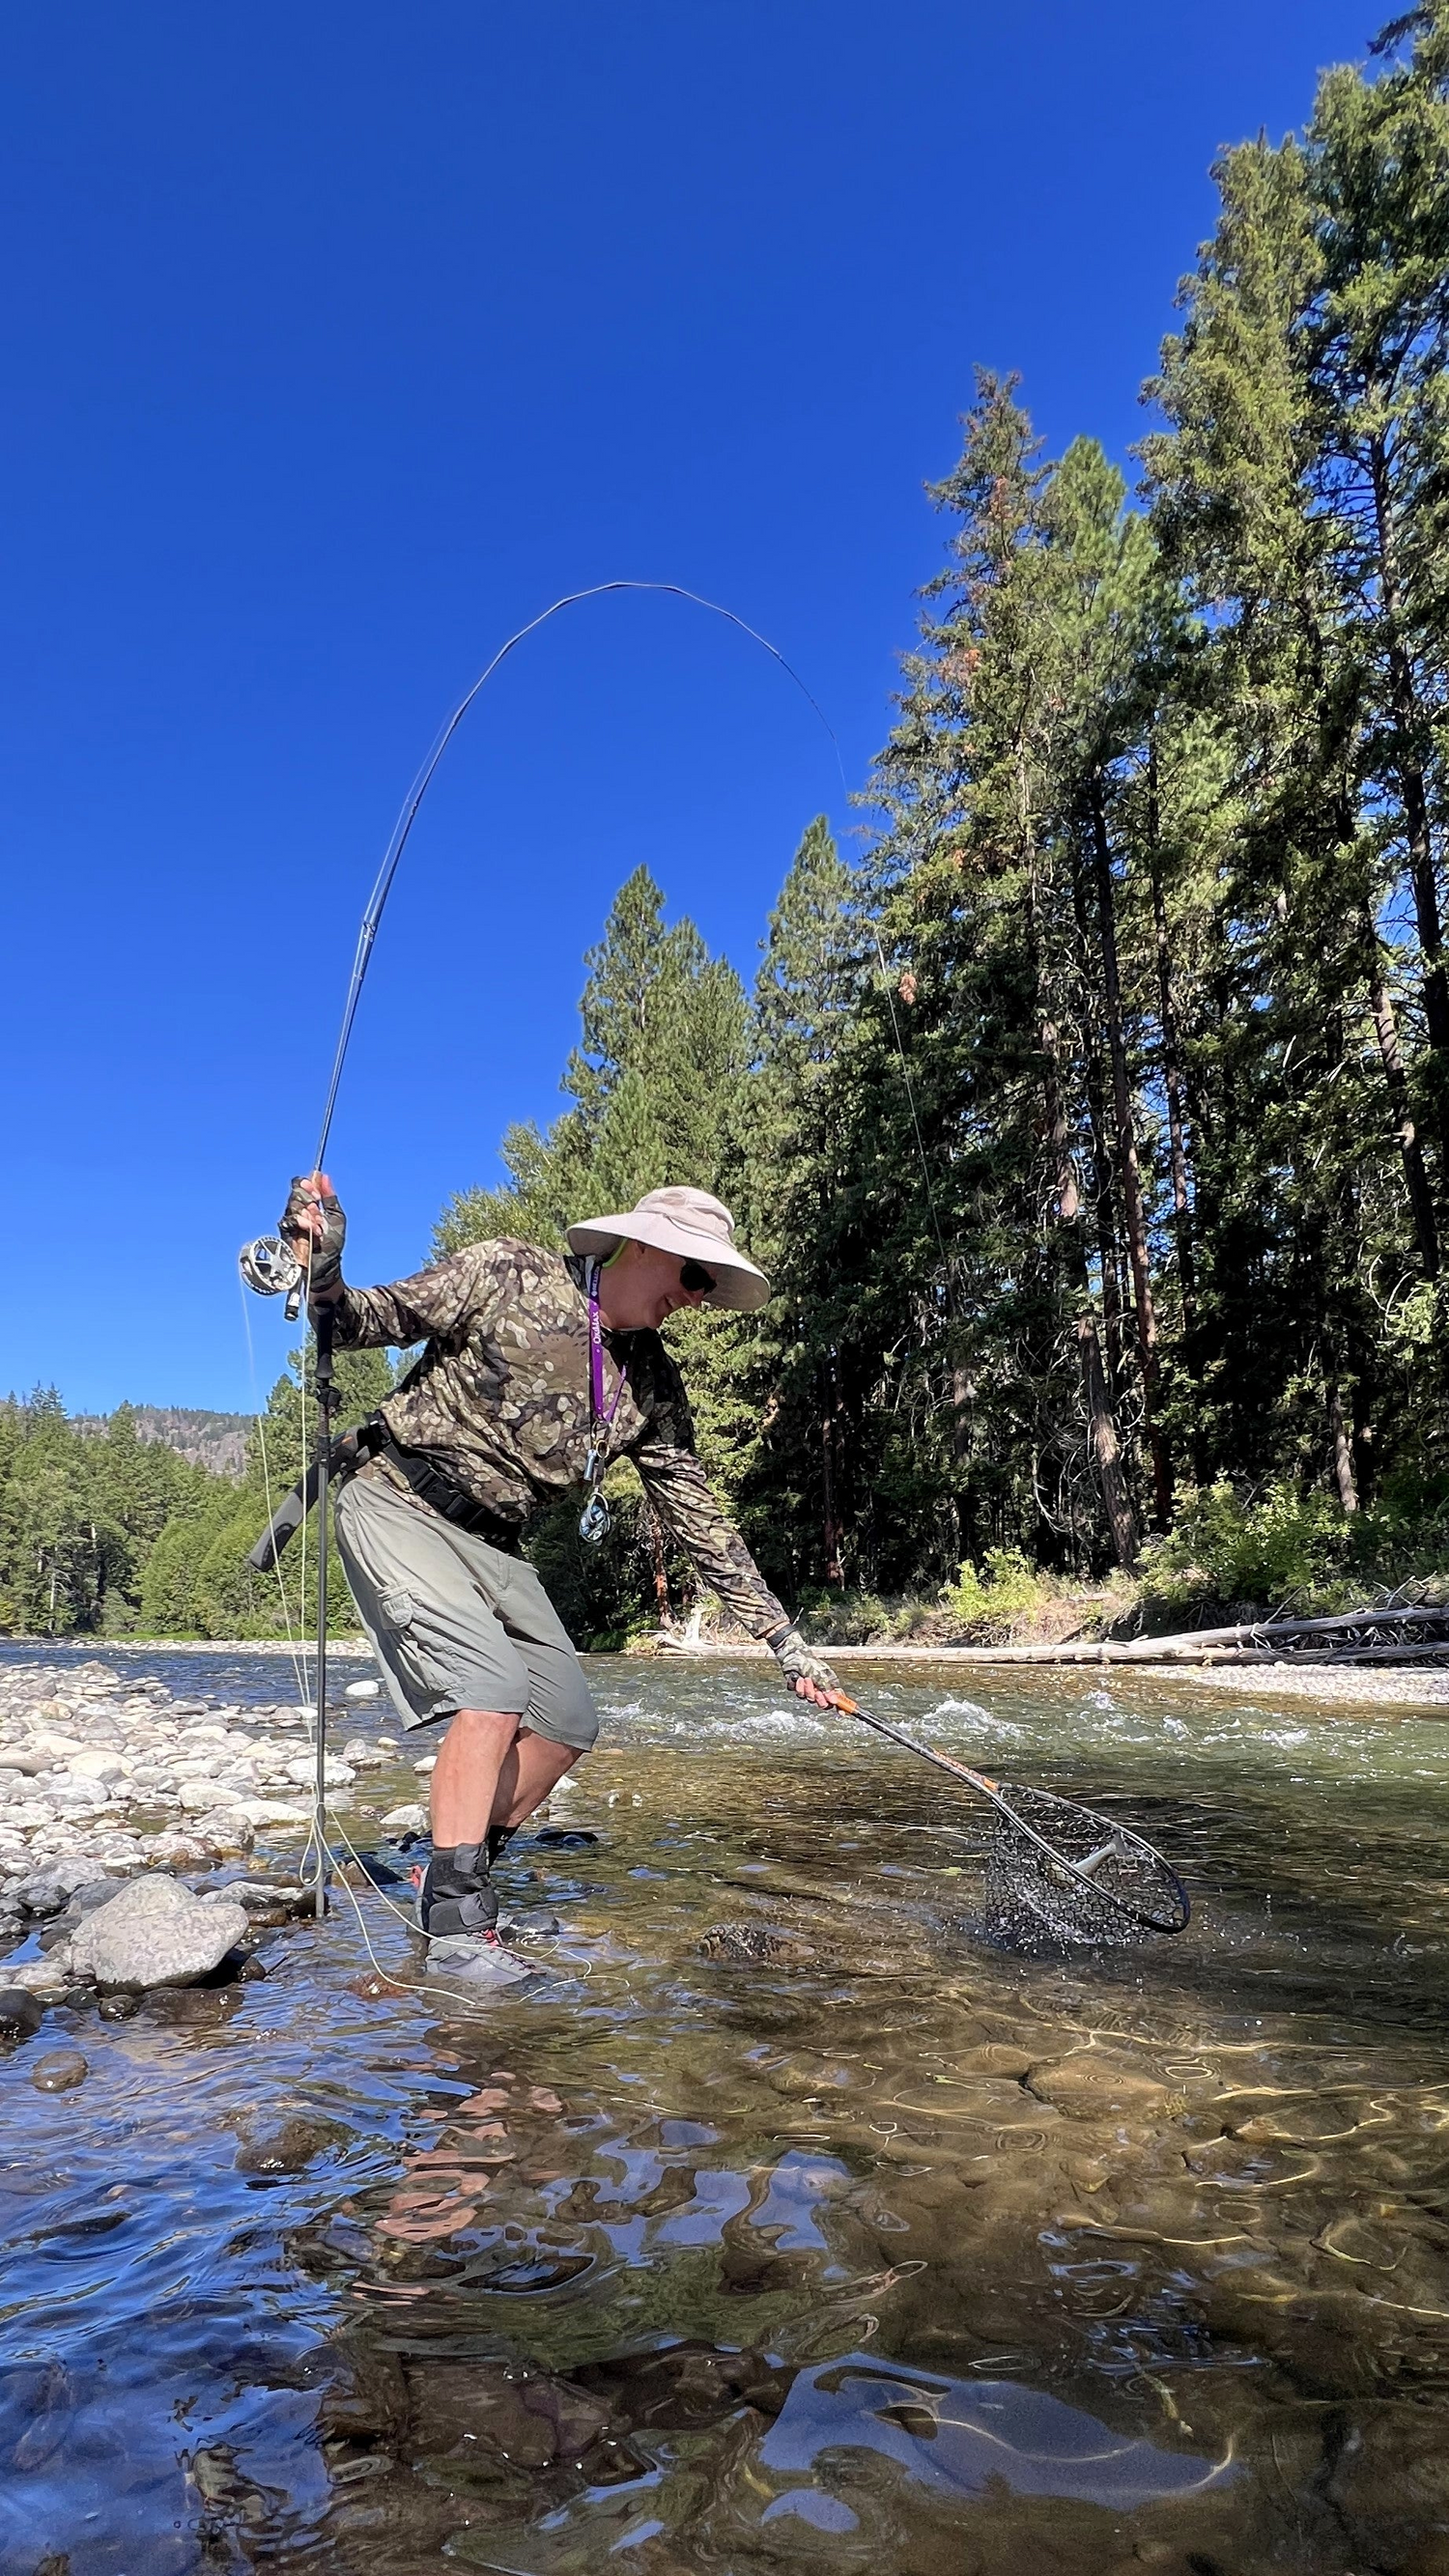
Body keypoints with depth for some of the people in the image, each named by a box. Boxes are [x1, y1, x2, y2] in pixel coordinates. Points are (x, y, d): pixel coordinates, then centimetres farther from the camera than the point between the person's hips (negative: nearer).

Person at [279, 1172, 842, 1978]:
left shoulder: (655, 1389, 1)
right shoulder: (508, 1275, -13)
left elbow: (704, 1525, 5)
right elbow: (373, 1322, -7)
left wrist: (786, 1640, 3)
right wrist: (324, 1277, -30)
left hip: (493, 1544, 7)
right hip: (399, 1501, -7)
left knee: (569, 1723, 2)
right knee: (494, 1688, -22)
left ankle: (457, 1879, 20)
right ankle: (455, 1926, -9)